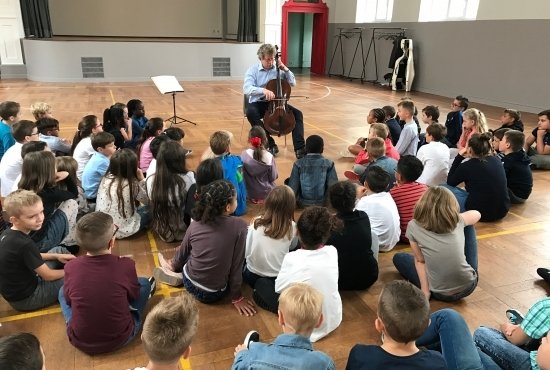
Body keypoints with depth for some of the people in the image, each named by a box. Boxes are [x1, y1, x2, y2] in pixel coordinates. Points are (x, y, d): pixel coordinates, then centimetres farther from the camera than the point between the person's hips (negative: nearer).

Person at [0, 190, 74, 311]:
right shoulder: (24, 244, -31)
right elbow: (48, 275, -19)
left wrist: (57, 256, 5)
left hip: (18, 286, 8)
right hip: (25, 298, -8)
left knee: (59, 250, 14)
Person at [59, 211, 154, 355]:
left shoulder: (70, 267, -15)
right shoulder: (125, 265, -20)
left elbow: (69, 299, 5)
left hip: (80, 342, 2)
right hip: (120, 339, -1)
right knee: (144, 283, 15)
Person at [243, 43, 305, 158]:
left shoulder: (277, 69, 5)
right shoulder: (252, 70, -6)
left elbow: (293, 83, 7)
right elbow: (247, 89, -22)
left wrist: (285, 69, -8)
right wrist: (263, 90, -39)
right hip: (258, 103, -3)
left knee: (297, 114, -17)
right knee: (250, 112, -37)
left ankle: (300, 149, -21)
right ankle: (270, 144, -28)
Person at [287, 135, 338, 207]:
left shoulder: (299, 164, -11)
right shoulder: (329, 164, -10)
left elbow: (292, 186, -11)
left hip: (303, 203, -2)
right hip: (322, 203, 2)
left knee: (287, 181, 20)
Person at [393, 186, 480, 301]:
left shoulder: (414, 227, -10)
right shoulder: (457, 221, -2)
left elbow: (419, 261, -5)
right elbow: (477, 214, 20)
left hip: (440, 294, -2)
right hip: (469, 286, 2)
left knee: (398, 258, 20)